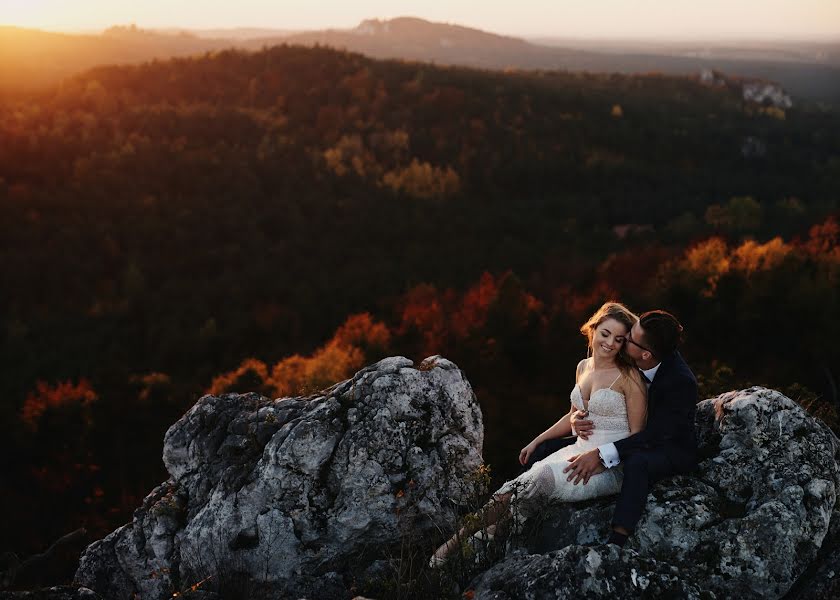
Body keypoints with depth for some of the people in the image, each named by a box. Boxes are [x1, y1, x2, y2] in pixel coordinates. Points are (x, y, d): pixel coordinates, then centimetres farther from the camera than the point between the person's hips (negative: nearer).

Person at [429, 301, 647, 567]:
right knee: (527, 483, -19)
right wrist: (536, 441, 16)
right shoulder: (583, 367, 11)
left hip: (612, 466, -7)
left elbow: (637, 434, -9)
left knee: (539, 480, -26)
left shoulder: (628, 376, -10)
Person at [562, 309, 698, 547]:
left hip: (672, 447, -7)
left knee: (637, 463, -42)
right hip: (632, 437, 7)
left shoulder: (681, 381, -30)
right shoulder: (627, 361, -11)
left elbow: (656, 435, -32)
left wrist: (601, 454, -40)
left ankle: (616, 542, -44)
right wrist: (579, 418, -22)